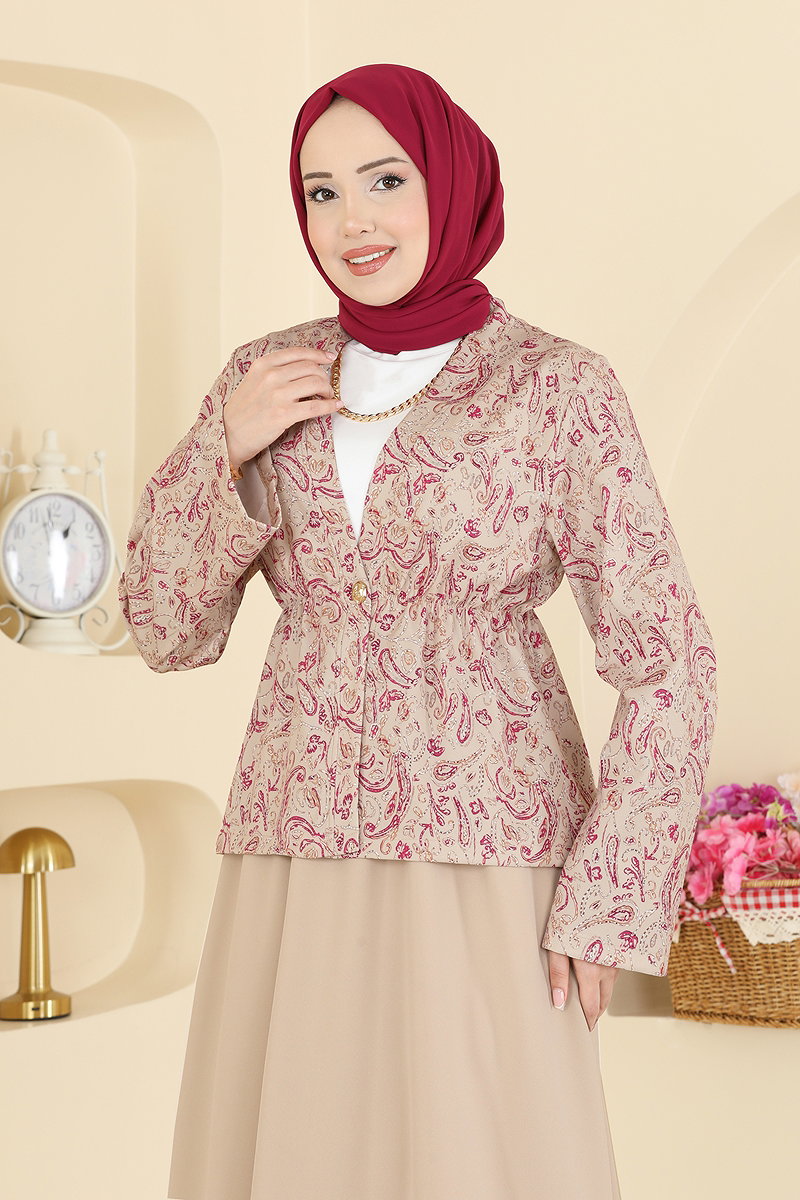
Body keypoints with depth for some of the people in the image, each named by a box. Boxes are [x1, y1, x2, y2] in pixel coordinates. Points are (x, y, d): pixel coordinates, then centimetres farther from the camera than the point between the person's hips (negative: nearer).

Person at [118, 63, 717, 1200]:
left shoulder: (563, 389, -5)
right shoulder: (269, 378, 7)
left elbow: (667, 668, -6)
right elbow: (167, 628, 6)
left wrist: (608, 910, -11)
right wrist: (224, 449, -10)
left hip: (487, 861, -4)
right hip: (300, 860, 4)